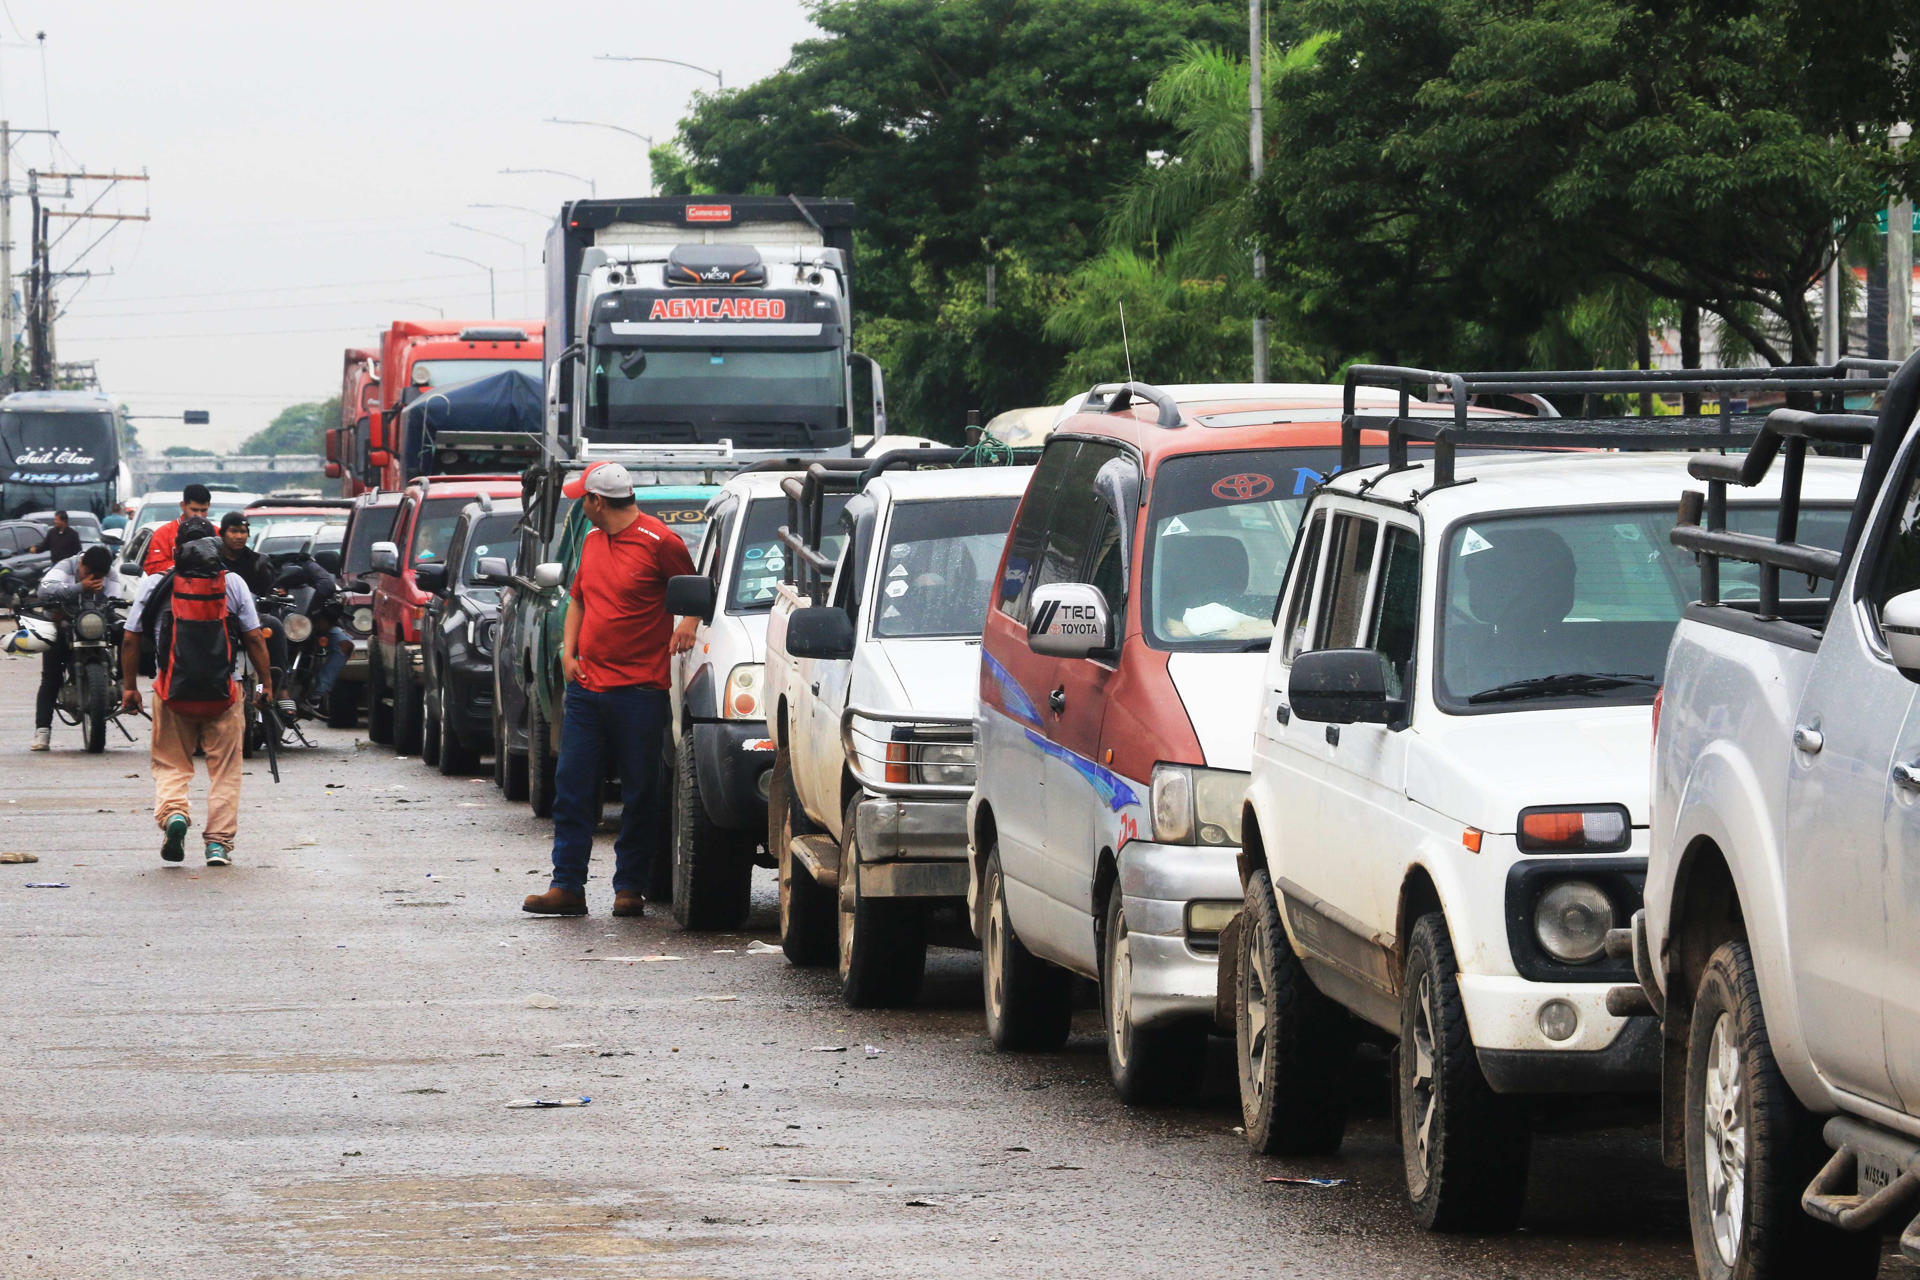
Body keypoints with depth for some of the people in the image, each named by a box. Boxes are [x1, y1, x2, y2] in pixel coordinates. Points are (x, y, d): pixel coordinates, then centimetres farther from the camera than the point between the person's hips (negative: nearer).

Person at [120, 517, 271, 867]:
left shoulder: (155, 585, 2)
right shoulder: (232, 584, 3)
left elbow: (131, 640, 3)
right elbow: (254, 638, 2)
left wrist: (129, 686, 11)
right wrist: (265, 682, 11)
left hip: (173, 691, 0)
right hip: (223, 692, 0)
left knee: (171, 763, 9)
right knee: (224, 769, 8)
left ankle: (173, 812, -19)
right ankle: (219, 842, 4)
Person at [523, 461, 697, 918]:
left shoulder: (658, 542, -8)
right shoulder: (593, 541, 13)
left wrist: (689, 623, -16)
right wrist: (568, 651, 12)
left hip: (640, 688, -7)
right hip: (587, 687, 7)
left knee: (639, 797, 2)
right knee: (573, 790, 3)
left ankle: (629, 888, 8)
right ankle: (567, 887, 6)